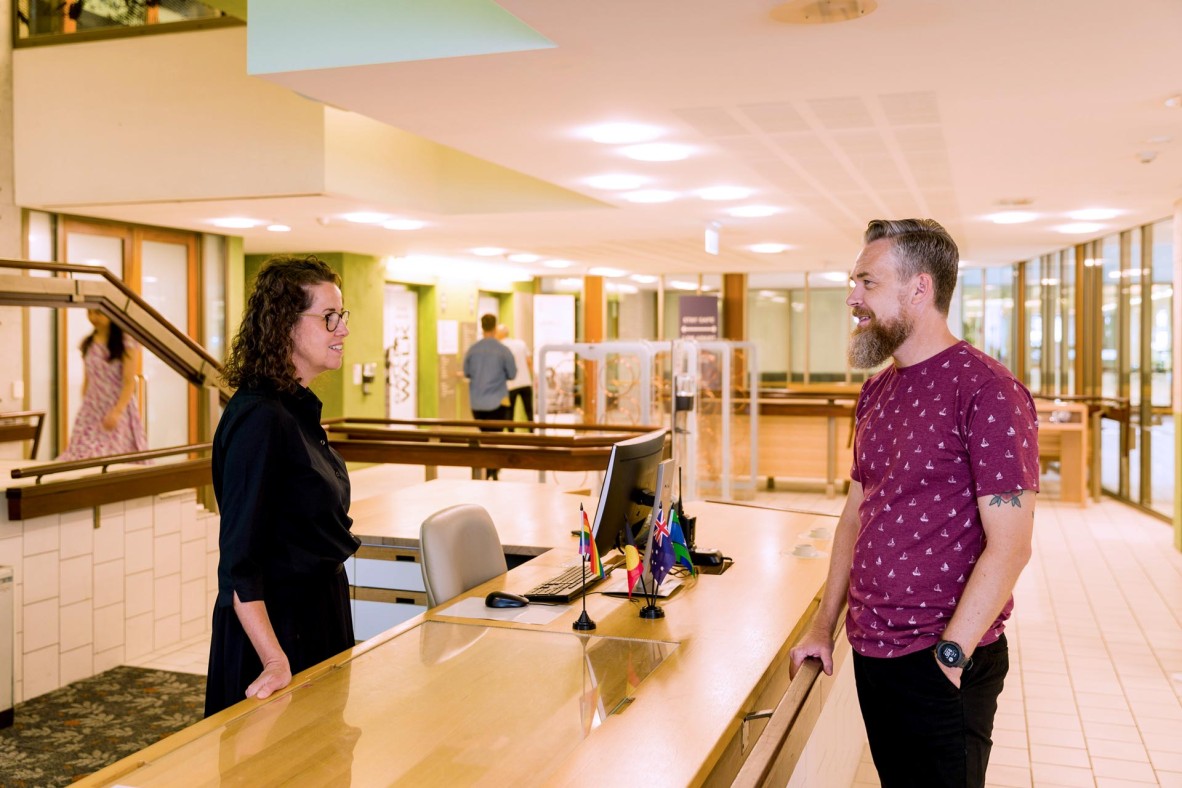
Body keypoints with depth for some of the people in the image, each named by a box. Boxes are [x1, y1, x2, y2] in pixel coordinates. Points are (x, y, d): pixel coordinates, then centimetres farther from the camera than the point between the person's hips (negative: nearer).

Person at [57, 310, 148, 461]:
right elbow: (87, 380, 16)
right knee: (83, 454, -5)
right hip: (91, 411, 5)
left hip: (118, 411, -5)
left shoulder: (126, 345, -7)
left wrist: (117, 412, -21)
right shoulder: (88, 344, 10)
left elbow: (129, 382, -12)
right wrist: (84, 408, 11)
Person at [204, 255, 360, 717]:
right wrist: (275, 661, -29)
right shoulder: (259, 418, -22)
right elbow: (238, 561, -24)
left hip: (319, 613, 9)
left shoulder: (299, 408, 7)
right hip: (278, 624, -9)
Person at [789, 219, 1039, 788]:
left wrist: (949, 656, -19)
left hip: (941, 663, -7)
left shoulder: (987, 390, -16)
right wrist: (824, 624, 11)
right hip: (872, 651, 7)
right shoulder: (876, 392, 9)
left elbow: (1009, 546, -18)